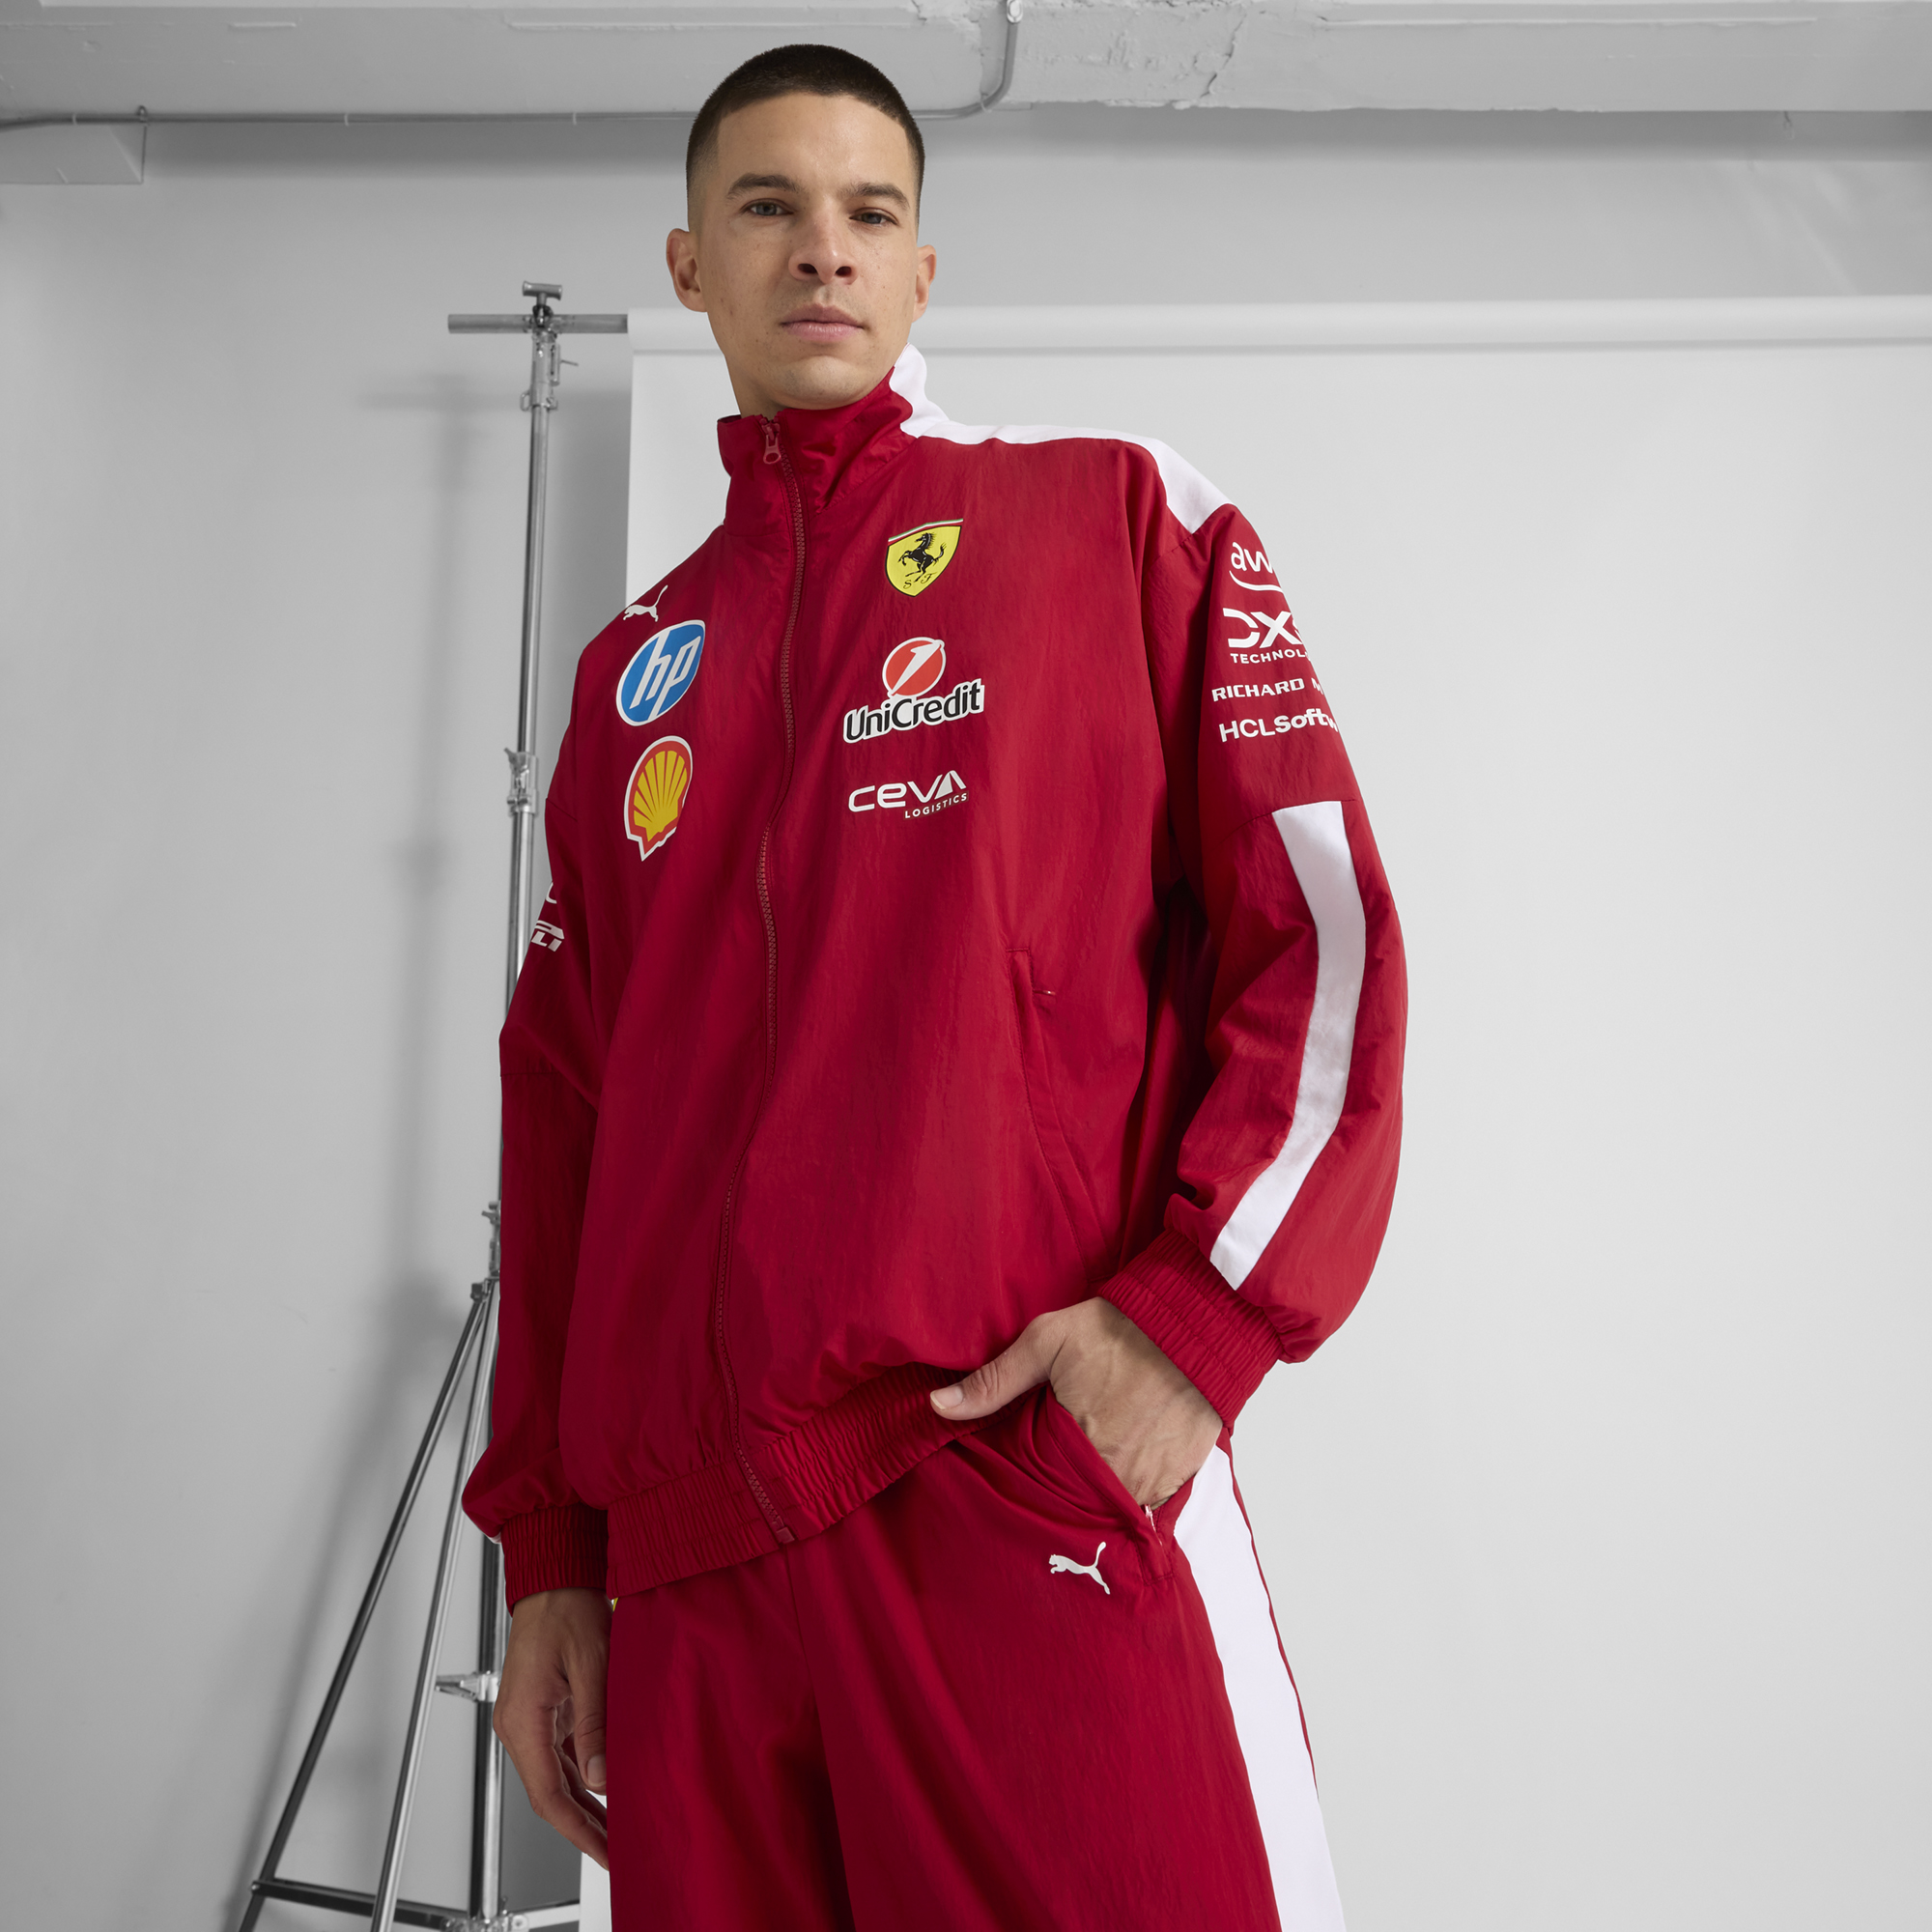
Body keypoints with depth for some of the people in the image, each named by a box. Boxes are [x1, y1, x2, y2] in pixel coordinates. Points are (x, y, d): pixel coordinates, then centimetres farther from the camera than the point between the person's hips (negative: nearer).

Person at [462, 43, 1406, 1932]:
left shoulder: (1116, 518, 7)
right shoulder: (634, 671, 18)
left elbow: (1322, 938, -1)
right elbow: (561, 1122, 17)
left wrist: (1193, 1322, -14)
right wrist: (549, 1553, 13)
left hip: (1037, 1513, -4)